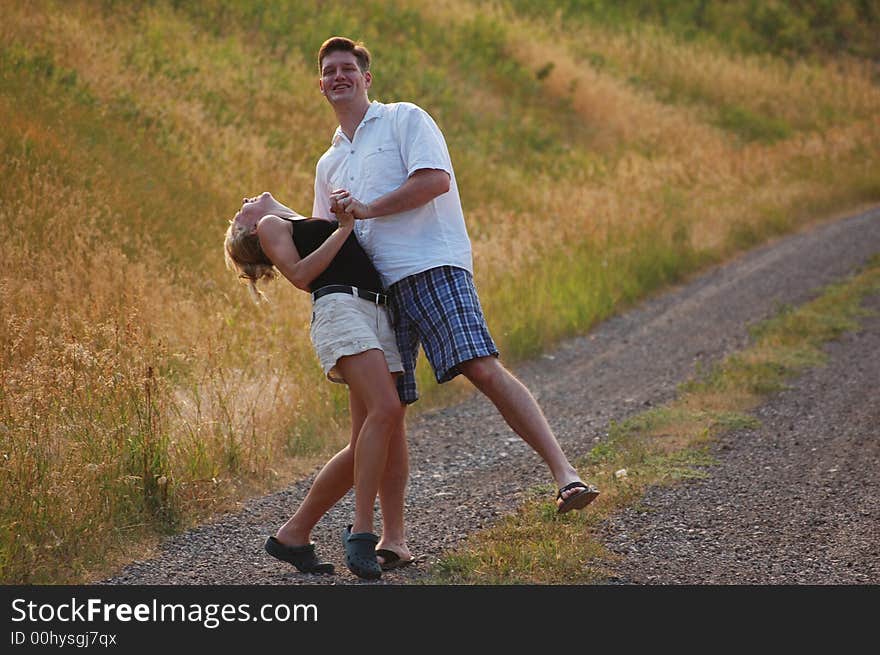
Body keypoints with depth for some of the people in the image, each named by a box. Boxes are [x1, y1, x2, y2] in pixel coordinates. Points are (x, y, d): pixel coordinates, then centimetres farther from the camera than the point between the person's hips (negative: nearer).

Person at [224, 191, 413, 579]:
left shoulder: (313, 228, 36)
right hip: (340, 309, -7)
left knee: (366, 446, -5)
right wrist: (343, 230, 0)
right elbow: (299, 276, 1)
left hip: (378, 313, 7)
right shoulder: (272, 226, 16)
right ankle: (362, 531, -24)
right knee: (384, 411, -25)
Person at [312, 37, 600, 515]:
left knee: (482, 368, -22)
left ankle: (563, 473, -24)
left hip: (432, 265, -6)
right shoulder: (328, 165, 27)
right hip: (374, 288, 6)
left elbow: (436, 179, -9)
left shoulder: (404, 119, 8)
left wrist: (367, 209, -9)